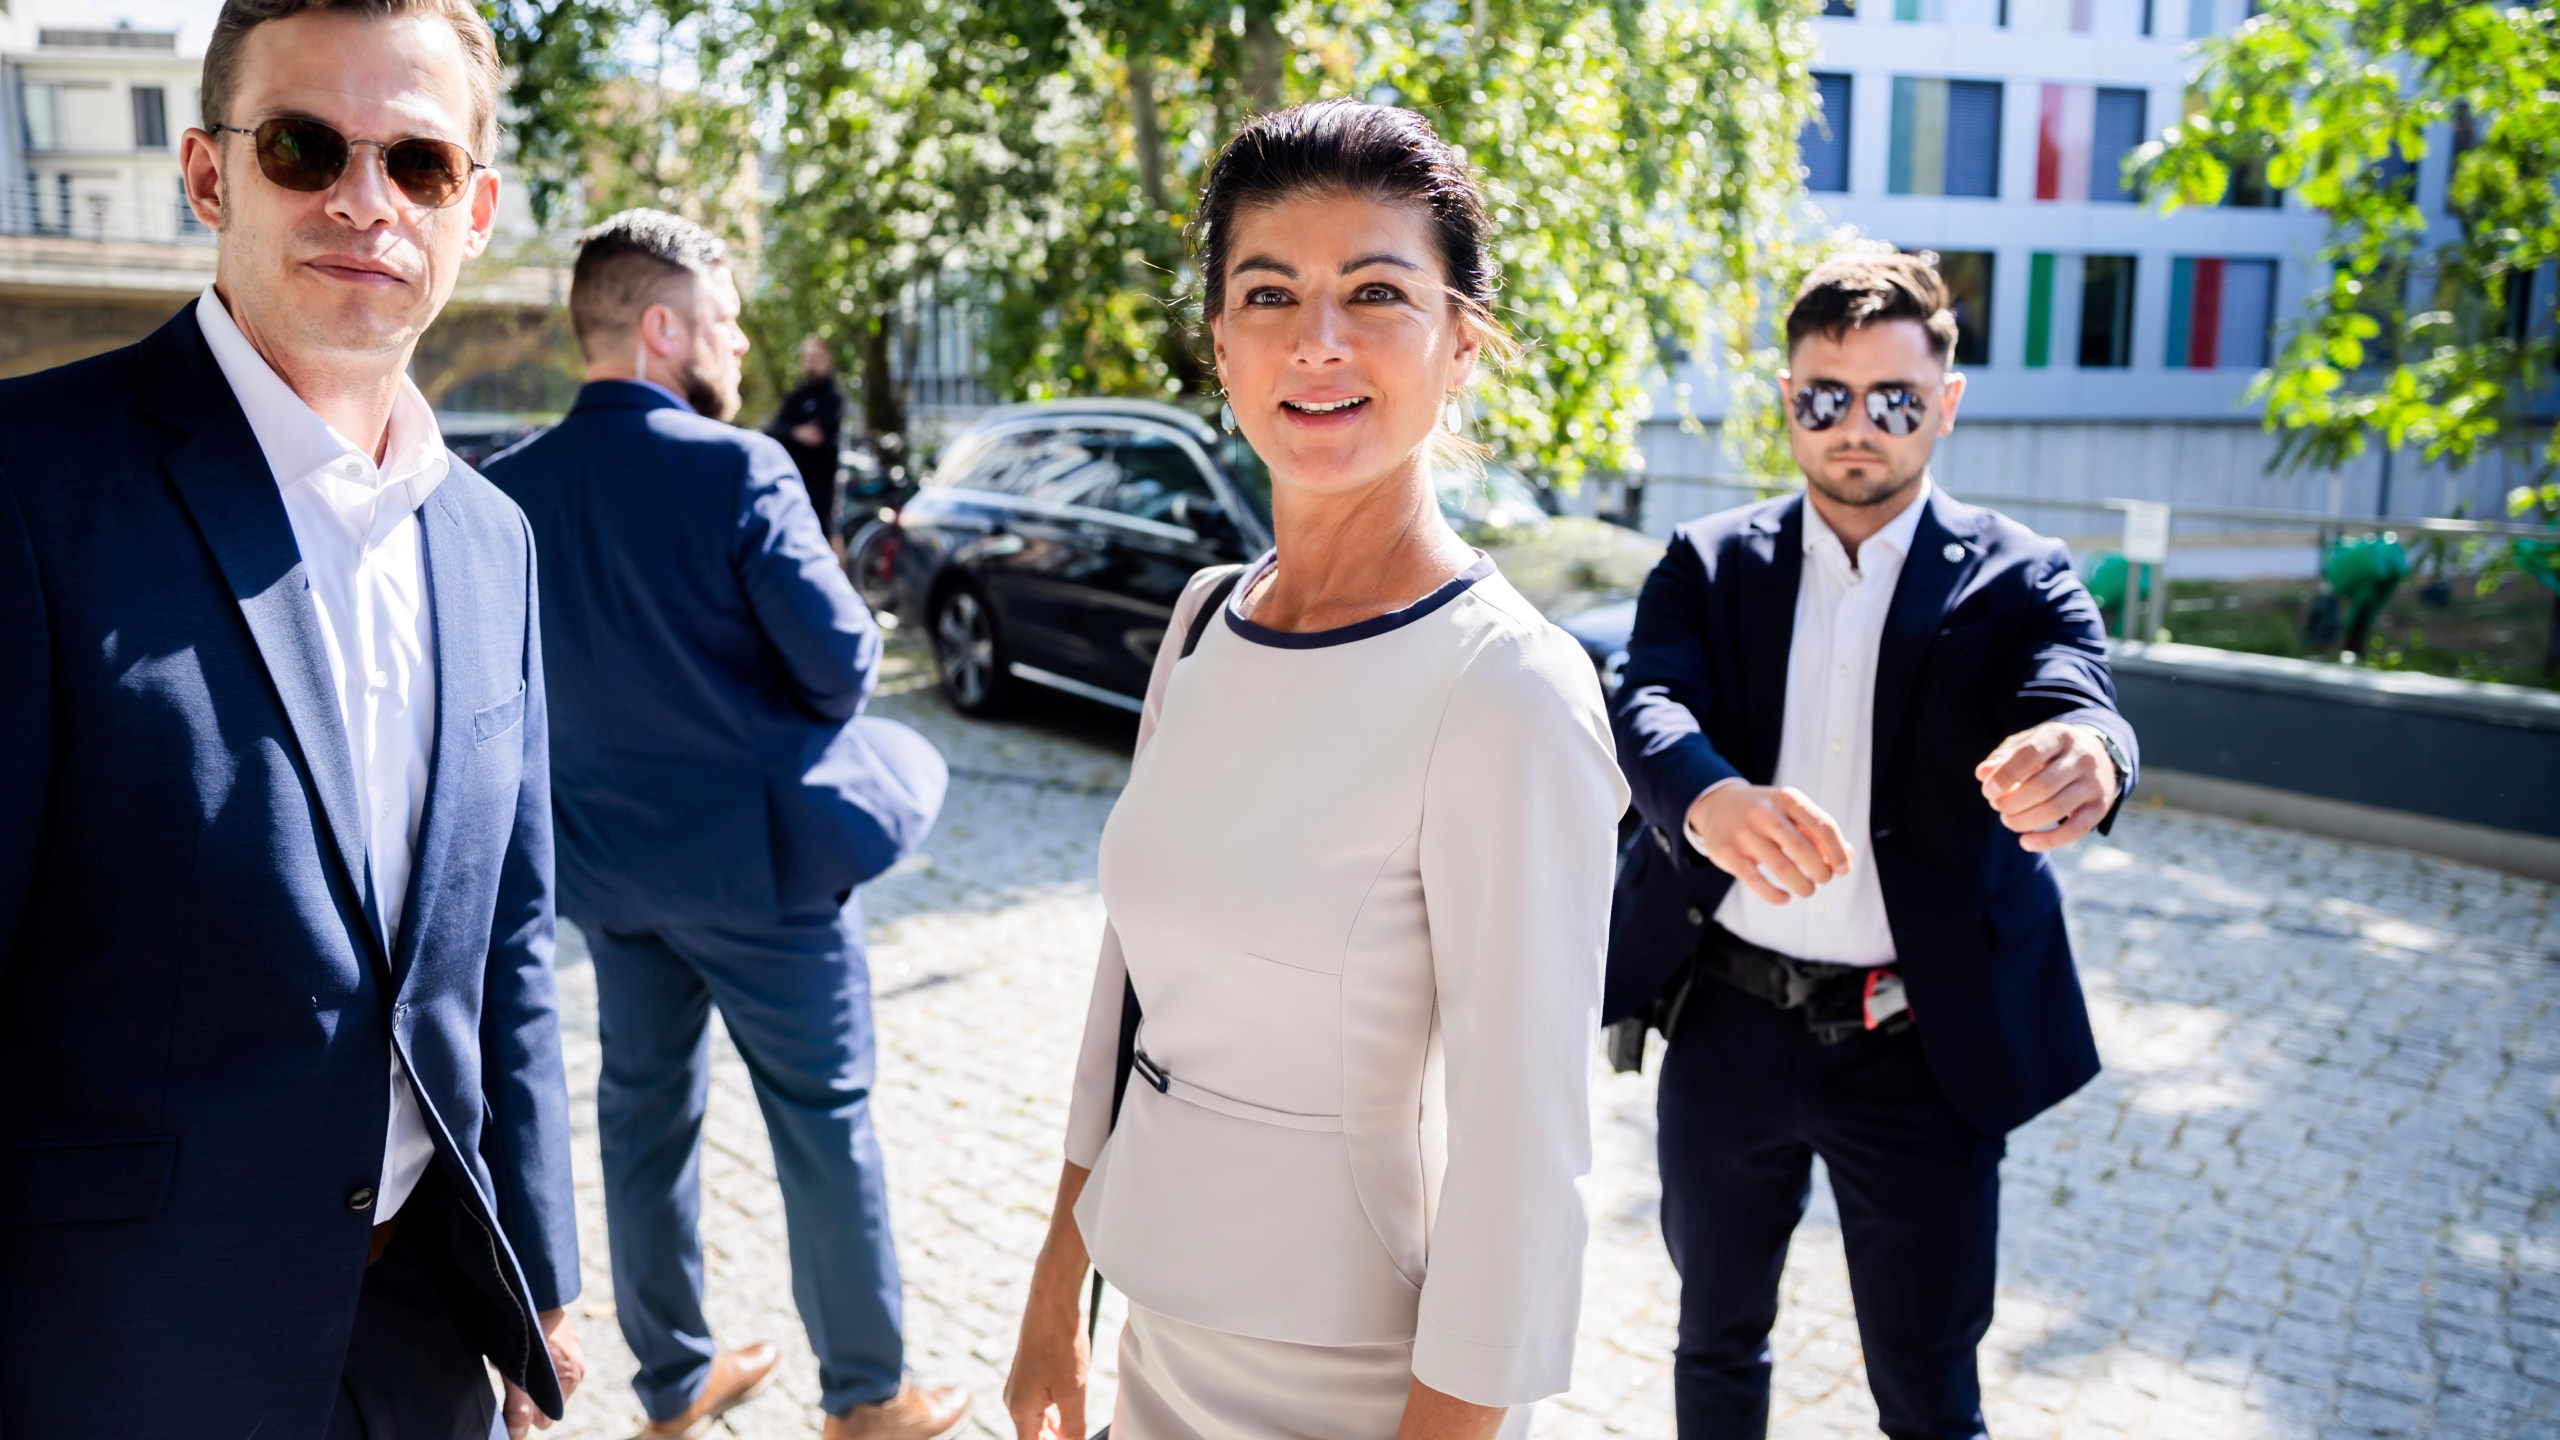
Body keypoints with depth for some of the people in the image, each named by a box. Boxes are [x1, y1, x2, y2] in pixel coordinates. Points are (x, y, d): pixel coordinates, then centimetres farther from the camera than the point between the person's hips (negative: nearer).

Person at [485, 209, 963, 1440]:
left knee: (646, 1114, 18)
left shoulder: (511, 486, -2)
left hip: (611, 863, 6)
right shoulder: (736, 469, -19)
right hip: (754, 855, -6)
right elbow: (842, 662, -19)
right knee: (823, 1121, 8)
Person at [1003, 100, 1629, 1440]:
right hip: (1165, 1333, 6)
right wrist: (1055, 1298, 11)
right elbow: (1132, 976, 6)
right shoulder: (1207, 618, -1)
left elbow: (1520, 1165, -21)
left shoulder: (1507, 691, -22)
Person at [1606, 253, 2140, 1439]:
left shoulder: (2014, 576, -2)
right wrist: (1709, 798, -41)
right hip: (1725, 1022, 2)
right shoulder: (1707, 563, 1)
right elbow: (1646, 707, -17)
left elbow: (2080, 708, -20)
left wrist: (2082, 763, -46)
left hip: (1923, 1049, -1)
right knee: (1716, 1340, 20)